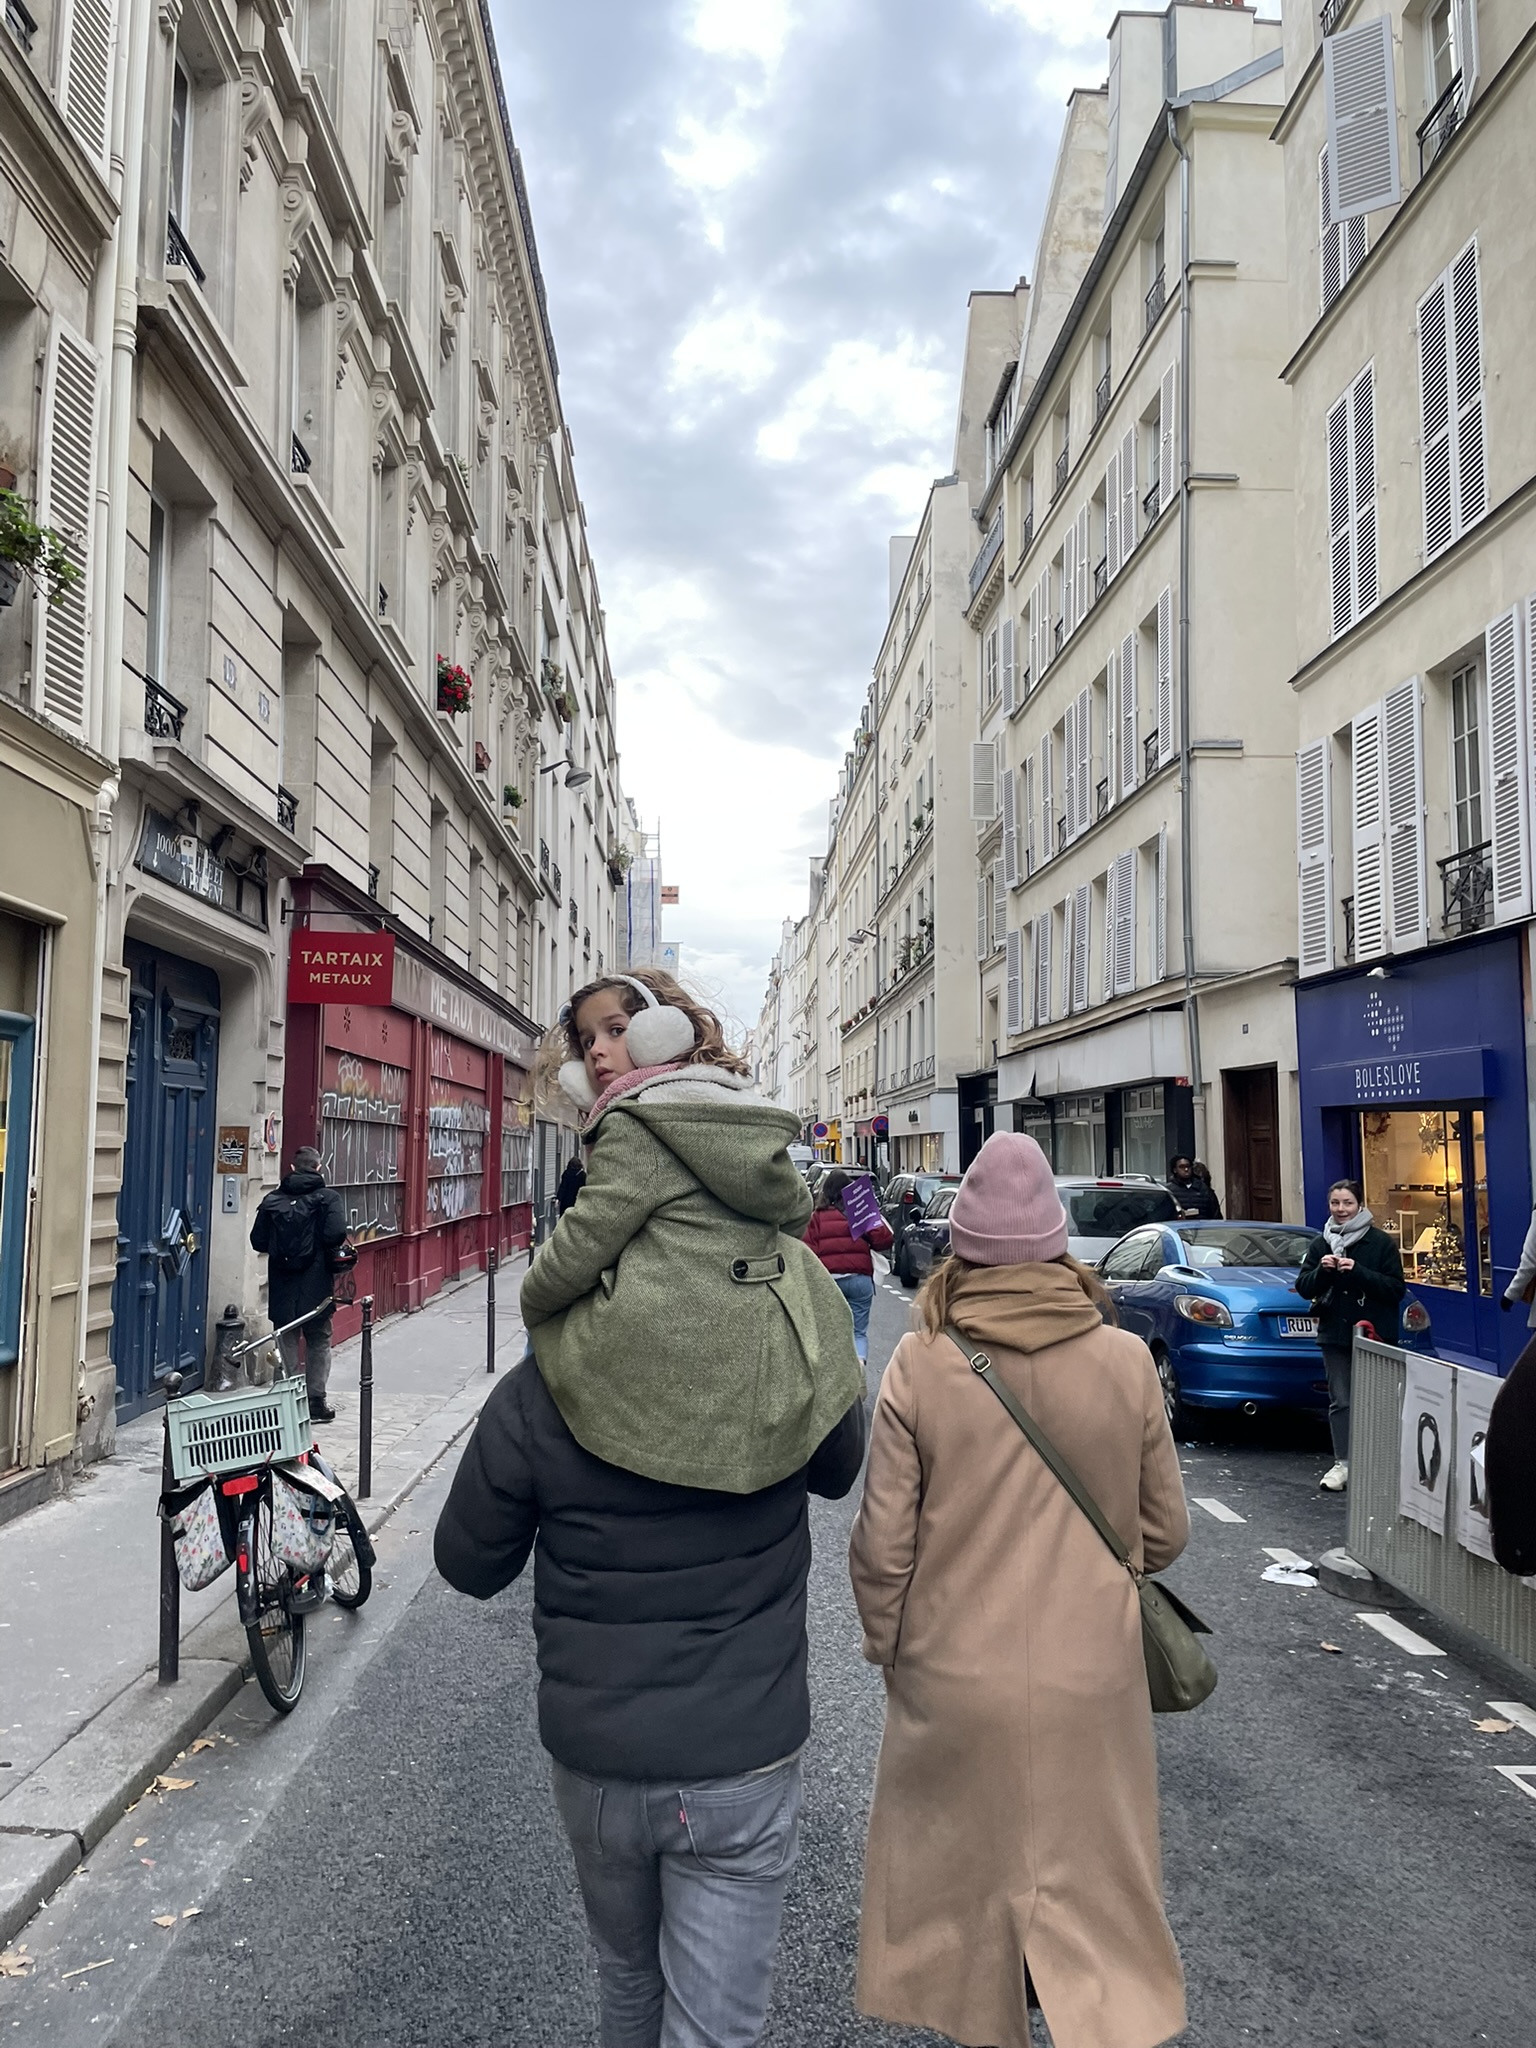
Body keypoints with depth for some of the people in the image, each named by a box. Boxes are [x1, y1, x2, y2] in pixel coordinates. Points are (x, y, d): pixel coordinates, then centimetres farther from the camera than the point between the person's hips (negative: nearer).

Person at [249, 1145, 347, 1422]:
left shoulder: (272, 1200, 2)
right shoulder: (327, 1198, -7)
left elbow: (258, 1240, 0)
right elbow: (336, 1234, -19)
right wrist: (329, 1250, 2)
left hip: (282, 1285, 2)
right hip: (316, 1284, -2)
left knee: (286, 1342, 11)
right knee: (319, 1342, 10)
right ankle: (316, 1401, 12)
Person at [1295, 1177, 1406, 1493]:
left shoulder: (1380, 1242, -2)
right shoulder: (1320, 1243, 10)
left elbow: (1397, 1288, -8)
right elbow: (1304, 1287, 7)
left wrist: (1358, 1272, -19)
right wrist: (1322, 1271, -12)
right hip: (1335, 1333, 4)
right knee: (1340, 1401, 5)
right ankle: (1342, 1463, 9)